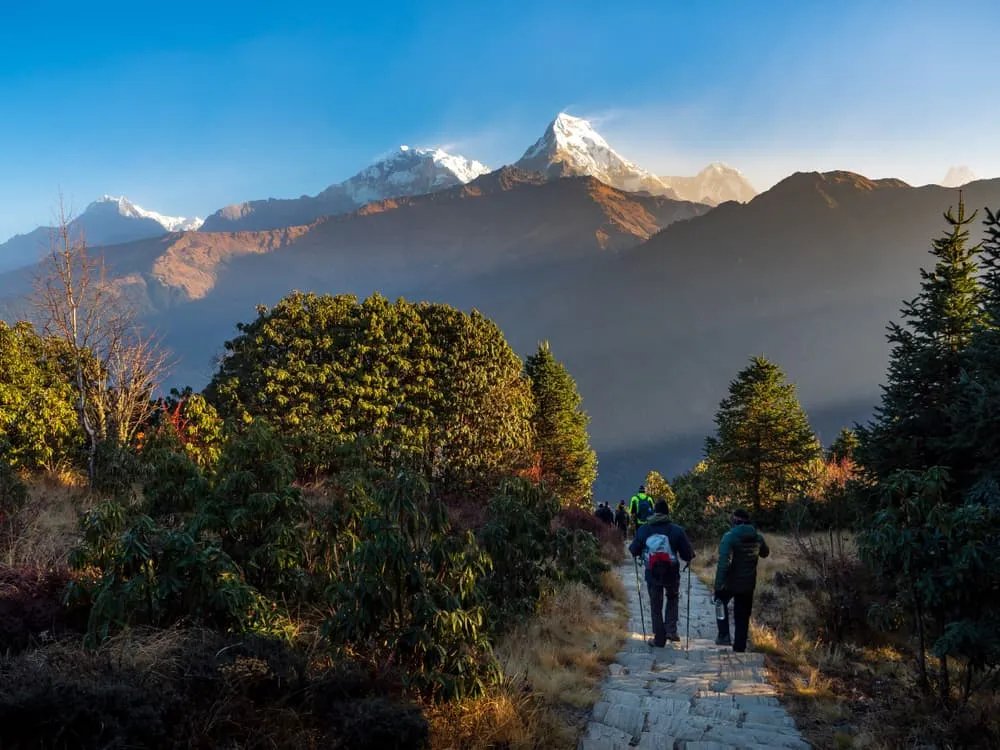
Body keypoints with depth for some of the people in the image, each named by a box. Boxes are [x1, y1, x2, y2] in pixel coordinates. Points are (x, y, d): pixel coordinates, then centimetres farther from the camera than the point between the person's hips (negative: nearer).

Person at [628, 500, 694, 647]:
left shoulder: (643, 529, -5)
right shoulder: (676, 530, -10)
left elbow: (634, 551, 2)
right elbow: (688, 555, -7)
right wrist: (689, 556, 16)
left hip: (652, 575, 1)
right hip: (672, 574, 0)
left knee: (656, 607, 14)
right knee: (673, 599, 26)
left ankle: (659, 639, 17)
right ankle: (670, 630, 14)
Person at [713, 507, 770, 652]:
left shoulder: (730, 537, -17)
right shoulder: (758, 538, 1)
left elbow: (724, 561, -27)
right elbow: (765, 553, 23)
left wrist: (719, 584, -28)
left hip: (729, 582, -4)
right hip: (748, 584, 4)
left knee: (721, 604, 23)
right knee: (742, 617, 13)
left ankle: (724, 635, 11)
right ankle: (739, 648, 15)